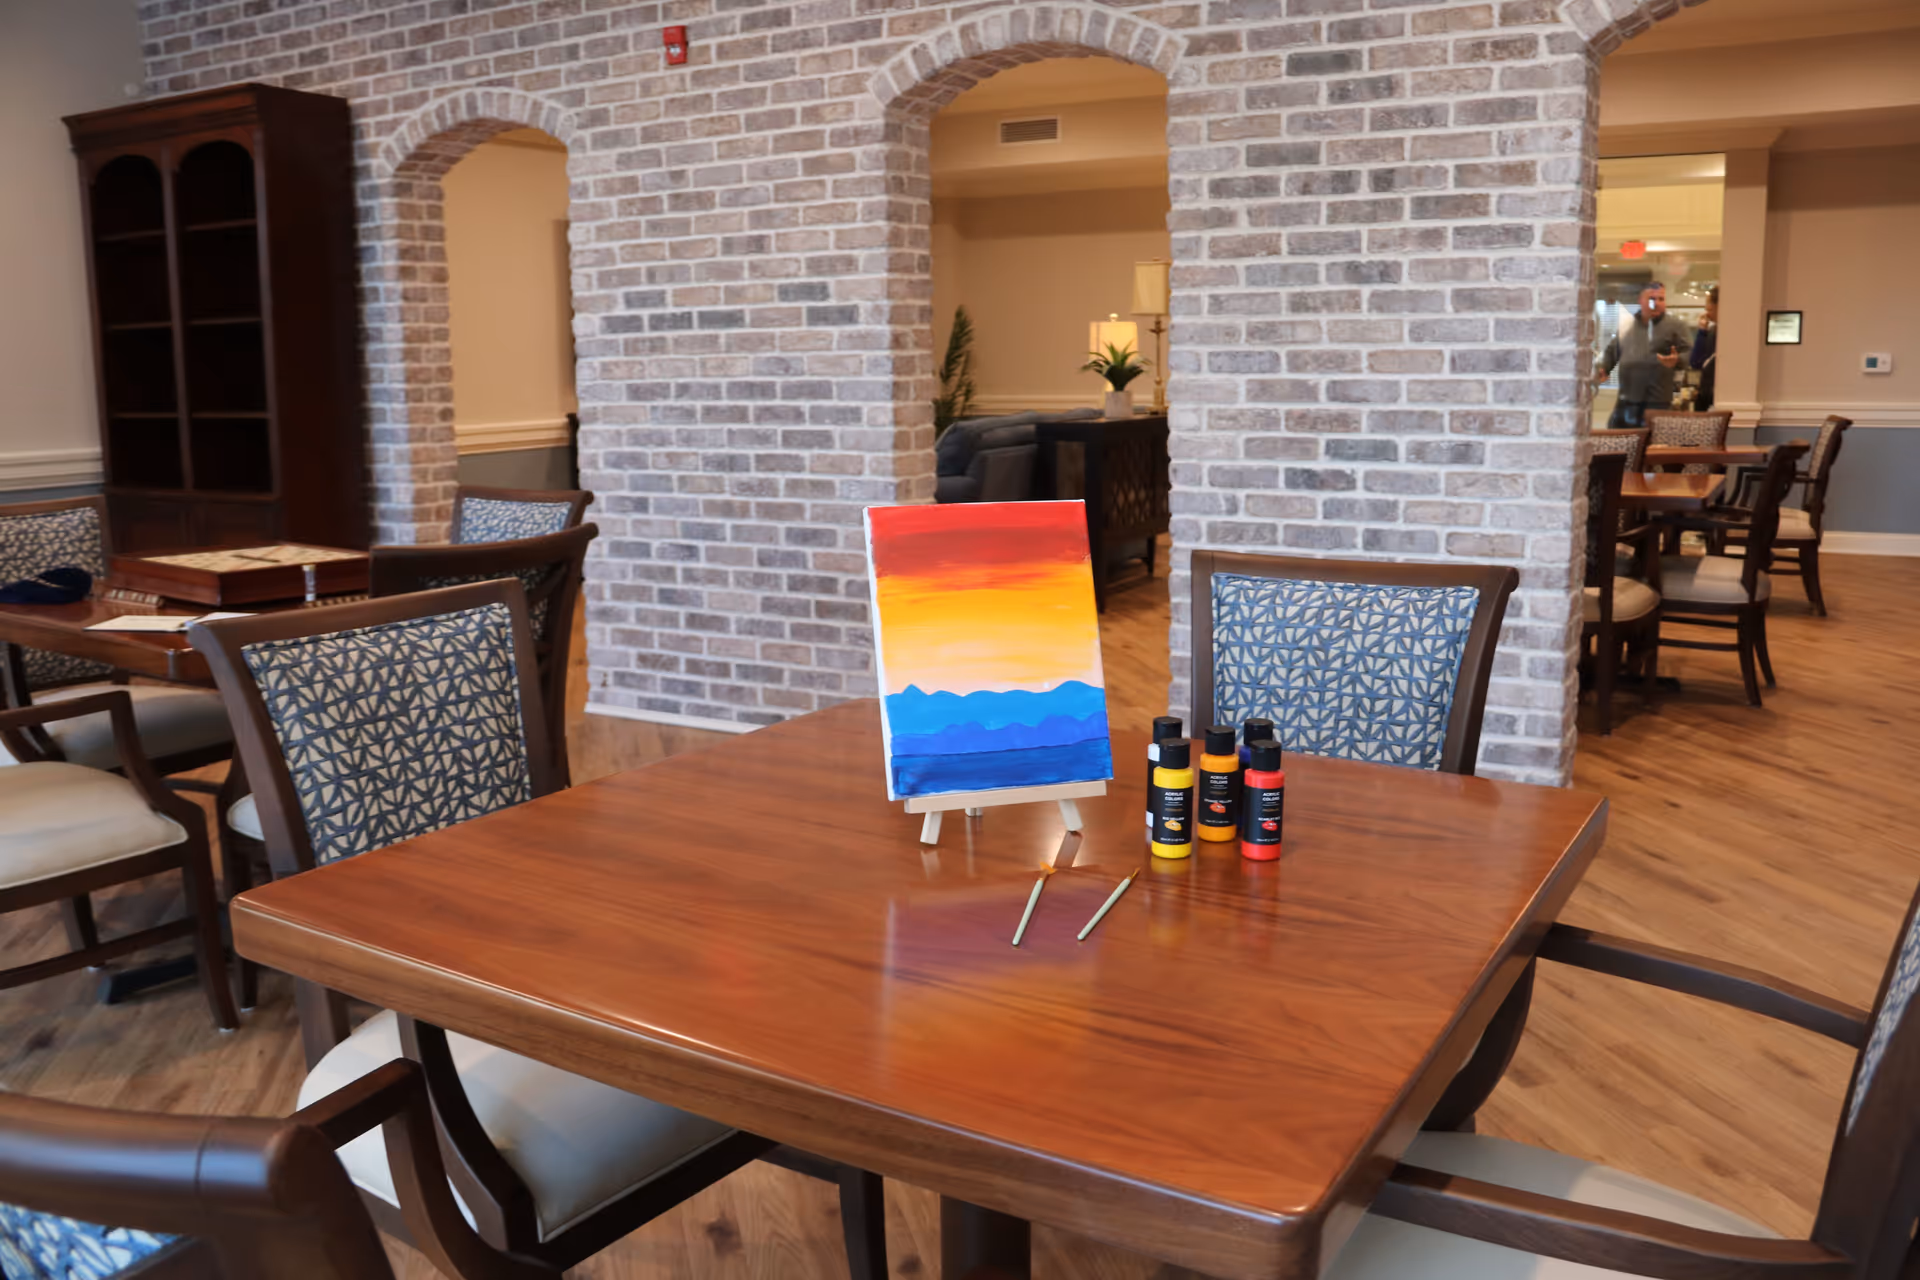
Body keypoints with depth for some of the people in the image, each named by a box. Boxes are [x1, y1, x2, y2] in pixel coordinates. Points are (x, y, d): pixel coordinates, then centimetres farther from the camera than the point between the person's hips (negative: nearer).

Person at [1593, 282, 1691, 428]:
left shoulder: (1675, 326, 3)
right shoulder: (1627, 326, 15)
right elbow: (1612, 351, 23)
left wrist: (1676, 360, -27)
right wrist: (1602, 370, 5)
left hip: (1657, 401, -4)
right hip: (1626, 399, 4)